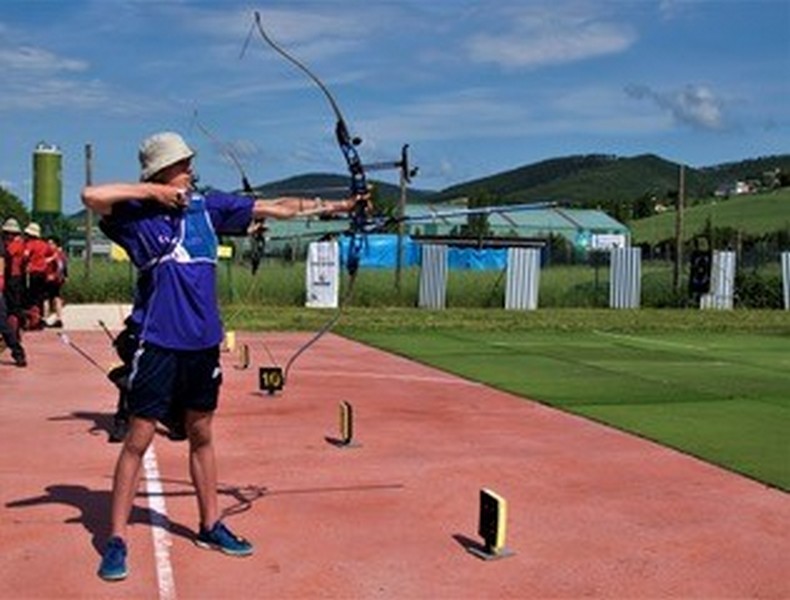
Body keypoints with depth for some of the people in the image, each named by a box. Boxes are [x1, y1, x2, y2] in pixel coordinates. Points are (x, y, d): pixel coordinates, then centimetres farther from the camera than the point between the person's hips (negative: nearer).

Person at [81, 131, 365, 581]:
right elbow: (91, 195, -23)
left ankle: (210, 526, 29)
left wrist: (337, 206, 3)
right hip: (159, 345, -5)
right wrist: (150, 192, -15)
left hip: (204, 343, 5)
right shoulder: (137, 215, -6)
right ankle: (117, 540, 11)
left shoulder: (208, 206, 6)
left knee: (202, 436, 16)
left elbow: (275, 208, 6)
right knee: (138, 440, 0)